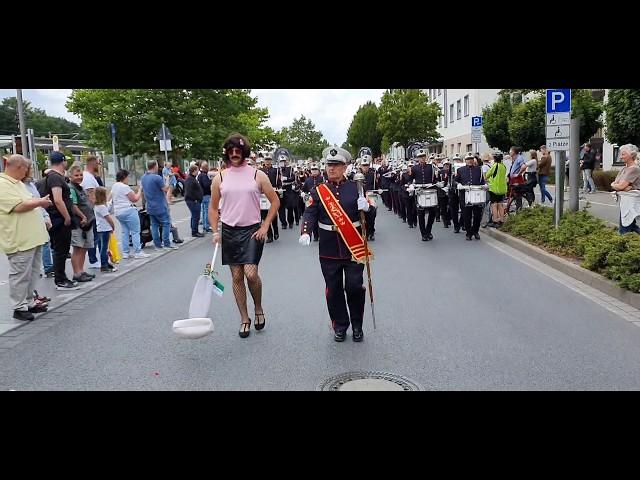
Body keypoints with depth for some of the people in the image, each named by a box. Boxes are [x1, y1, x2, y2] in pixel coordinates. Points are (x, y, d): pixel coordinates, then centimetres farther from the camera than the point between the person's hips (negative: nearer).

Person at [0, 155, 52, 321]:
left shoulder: (18, 183, 18)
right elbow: (19, 207, -20)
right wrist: (40, 202, -8)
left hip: (33, 237, 10)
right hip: (20, 240, -10)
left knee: (32, 274, 15)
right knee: (21, 275, -2)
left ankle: (29, 303, 26)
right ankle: (19, 308, 7)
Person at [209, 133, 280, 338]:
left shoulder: (258, 175, -1)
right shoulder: (220, 178, 5)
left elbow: (275, 202, 2)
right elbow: (213, 207, 11)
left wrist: (265, 227, -5)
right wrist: (215, 232, -1)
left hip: (252, 230, -2)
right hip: (229, 231, 3)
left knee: (251, 273, -15)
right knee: (236, 277, 5)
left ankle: (258, 308, 14)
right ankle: (244, 319, 18)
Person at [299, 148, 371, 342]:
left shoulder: (356, 188, 2)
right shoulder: (318, 191, 4)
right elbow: (310, 214, -3)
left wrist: (366, 207, -21)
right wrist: (305, 233, -21)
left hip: (354, 247, -1)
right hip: (329, 250, 1)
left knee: (354, 287, 1)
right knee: (333, 289, 7)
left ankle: (357, 325, 22)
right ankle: (340, 325, 25)